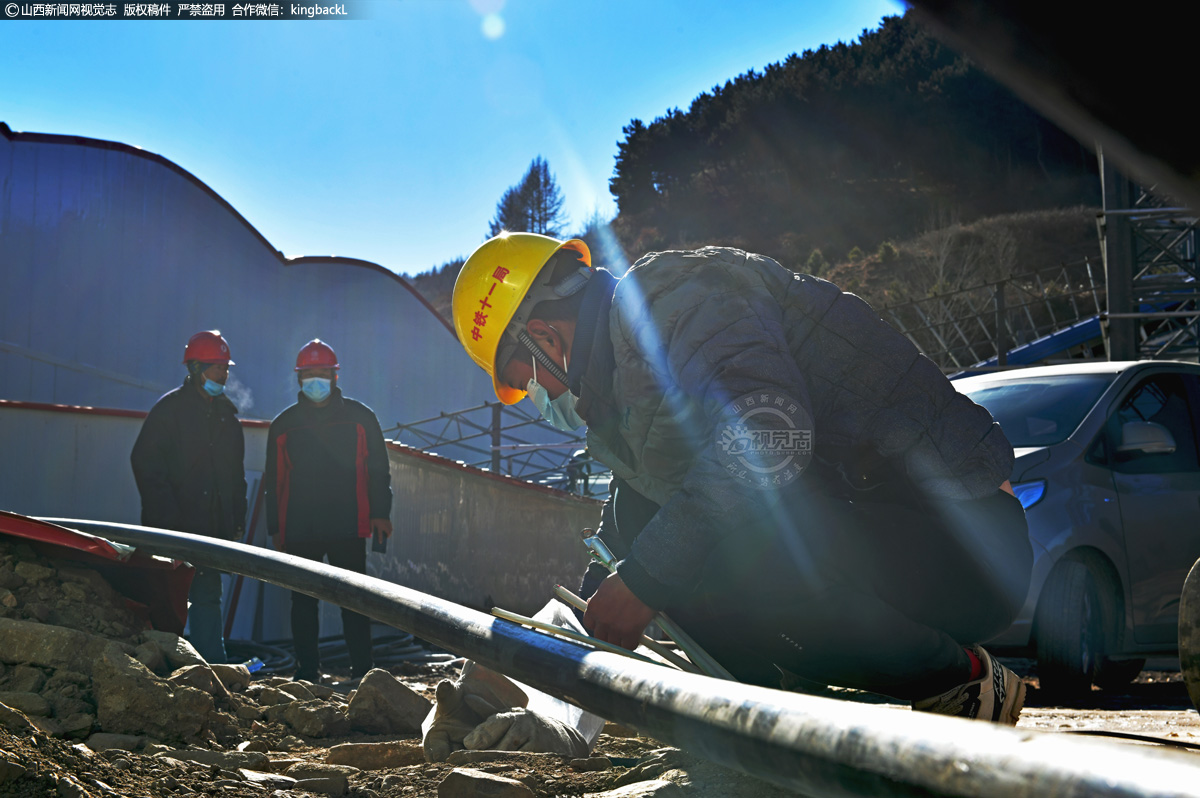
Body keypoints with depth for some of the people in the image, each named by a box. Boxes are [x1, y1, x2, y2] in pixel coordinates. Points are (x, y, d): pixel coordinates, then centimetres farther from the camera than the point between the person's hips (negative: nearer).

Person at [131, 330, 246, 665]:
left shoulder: (226, 413, 13)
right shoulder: (169, 409, -7)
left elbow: (236, 473, 18)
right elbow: (147, 467, -10)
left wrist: (236, 523, 9)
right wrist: (168, 522, -15)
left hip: (213, 527, 6)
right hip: (174, 529, -6)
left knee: (208, 598, 7)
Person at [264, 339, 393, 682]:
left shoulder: (359, 417, 6)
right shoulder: (283, 425, 11)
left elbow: (378, 469, 7)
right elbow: (273, 481, 14)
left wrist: (379, 513, -3)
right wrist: (275, 527, 8)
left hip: (348, 529, -2)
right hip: (299, 531, 2)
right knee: (303, 600, 4)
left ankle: (362, 670, 4)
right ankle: (307, 671, 12)